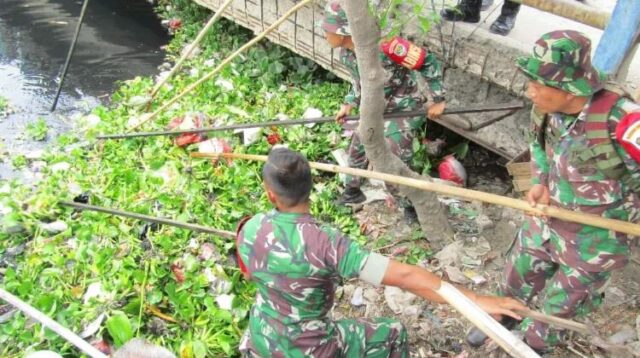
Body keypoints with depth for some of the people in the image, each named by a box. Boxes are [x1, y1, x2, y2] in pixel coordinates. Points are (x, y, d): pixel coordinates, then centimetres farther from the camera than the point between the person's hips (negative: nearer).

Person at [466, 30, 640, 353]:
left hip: (593, 239, -5)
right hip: (546, 218, 5)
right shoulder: (546, 109, -14)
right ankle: (503, 318, 56)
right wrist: (539, 183, -7)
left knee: (558, 307, 16)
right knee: (517, 277, 25)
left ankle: (532, 346, 45)